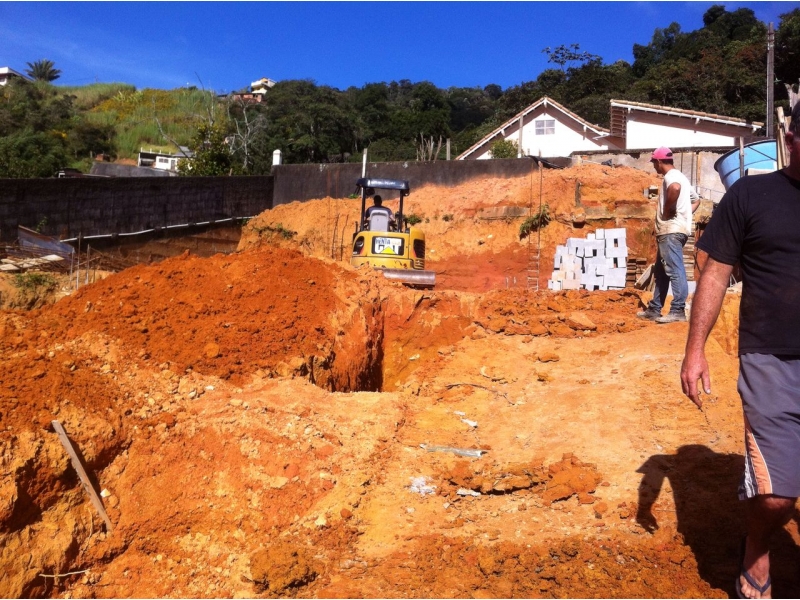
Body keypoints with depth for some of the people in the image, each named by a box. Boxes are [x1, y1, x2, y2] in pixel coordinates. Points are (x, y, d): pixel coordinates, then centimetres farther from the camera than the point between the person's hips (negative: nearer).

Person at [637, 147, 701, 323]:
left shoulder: (670, 176, -9)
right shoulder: (679, 177, 23)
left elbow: (675, 188, -34)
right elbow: (696, 200, 30)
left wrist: (667, 210, -22)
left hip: (671, 231, -11)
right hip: (672, 231, 11)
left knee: (675, 270, -12)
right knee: (661, 271, 14)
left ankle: (678, 310, -13)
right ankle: (654, 309, 20)